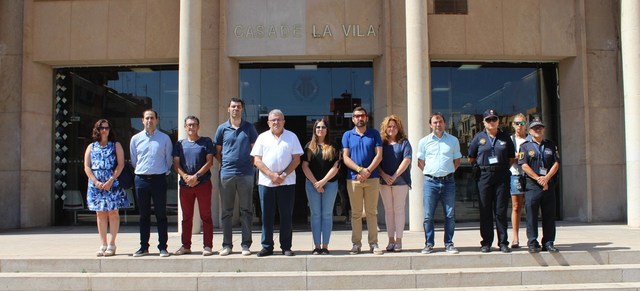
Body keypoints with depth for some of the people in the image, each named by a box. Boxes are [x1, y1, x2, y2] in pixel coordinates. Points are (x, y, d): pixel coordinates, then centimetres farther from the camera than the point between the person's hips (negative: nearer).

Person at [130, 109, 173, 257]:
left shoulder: (165, 138, 1)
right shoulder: (135, 139, 7)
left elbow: (169, 160, 9)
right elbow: (133, 161, 17)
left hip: (159, 179, -2)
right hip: (141, 179, 2)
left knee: (161, 214, 1)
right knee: (144, 215, 9)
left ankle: (163, 247, 6)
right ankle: (144, 247, 16)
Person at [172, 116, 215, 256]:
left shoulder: (206, 142, 4)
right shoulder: (180, 144, 13)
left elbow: (209, 162, -3)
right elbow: (176, 164, 6)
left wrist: (196, 176, -14)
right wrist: (186, 177, -11)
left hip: (203, 183, -3)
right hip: (185, 185, 3)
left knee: (206, 216, -2)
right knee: (186, 217, 9)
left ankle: (207, 246, 2)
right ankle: (186, 246, 17)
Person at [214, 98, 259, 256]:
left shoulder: (249, 128, 7)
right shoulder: (222, 128, 8)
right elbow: (217, 152, 14)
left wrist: (252, 162, 1)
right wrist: (224, 163, 2)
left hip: (246, 173, -1)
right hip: (226, 173, 1)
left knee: (246, 210, 2)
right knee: (226, 211, 5)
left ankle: (246, 244, 8)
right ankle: (227, 245, 12)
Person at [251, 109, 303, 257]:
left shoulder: (291, 137, 6)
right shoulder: (262, 137, 8)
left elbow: (296, 159, 1)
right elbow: (257, 160, 2)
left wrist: (283, 175, -11)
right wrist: (271, 175, -11)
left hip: (287, 182, -1)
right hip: (266, 182, 1)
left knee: (286, 215, 2)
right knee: (267, 216, 4)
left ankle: (286, 247, 10)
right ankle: (267, 246, 11)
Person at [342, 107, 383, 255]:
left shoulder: (374, 134, 8)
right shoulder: (347, 135, 8)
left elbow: (379, 155, 0)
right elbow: (345, 157, 0)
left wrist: (368, 171, -13)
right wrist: (360, 169, -14)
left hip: (372, 178, 0)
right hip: (353, 179, 0)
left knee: (372, 212, 2)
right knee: (356, 213, 3)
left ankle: (373, 243, 6)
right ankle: (356, 243, 8)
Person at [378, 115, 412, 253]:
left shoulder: (404, 143, 3)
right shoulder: (381, 143, 10)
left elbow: (406, 160, -7)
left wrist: (394, 176, -14)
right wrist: (384, 175, -10)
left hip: (400, 181, -3)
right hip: (384, 181, 3)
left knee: (399, 210, -1)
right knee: (388, 210, 6)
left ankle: (398, 240, 4)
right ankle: (391, 240, 11)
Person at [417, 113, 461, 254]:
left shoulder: (453, 140, 9)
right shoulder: (424, 141, 7)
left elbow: (457, 161, 16)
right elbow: (420, 163, 13)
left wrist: (448, 172, 7)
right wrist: (430, 173, 7)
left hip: (448, 181, 1)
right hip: (430, 181, 0)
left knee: (450, 215, 2)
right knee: (428, 215, -1)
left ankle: (449, 244, 11)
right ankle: (429, 244, 9)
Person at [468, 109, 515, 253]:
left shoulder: (505, 137, 10)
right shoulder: (479, 137, 7)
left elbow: (512, 157, 15)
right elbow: (471, 158, 10)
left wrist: (504, 167, 5)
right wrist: (481, 167, 4)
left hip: (502, 176, 0)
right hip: (484, 176, 0)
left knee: (501, 210, 1)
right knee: (485, 210, 1)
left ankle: (503, 243, 7)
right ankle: (486, 243, 6)